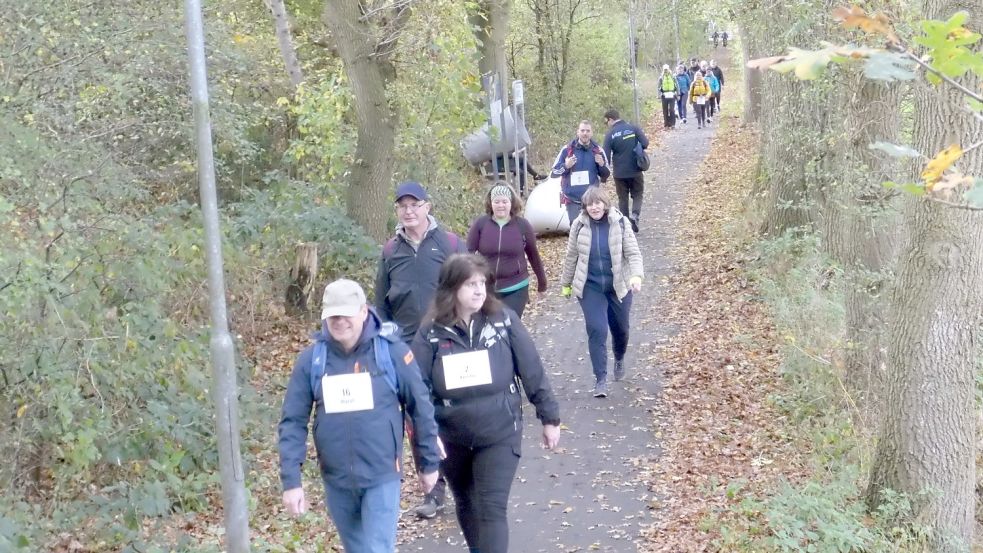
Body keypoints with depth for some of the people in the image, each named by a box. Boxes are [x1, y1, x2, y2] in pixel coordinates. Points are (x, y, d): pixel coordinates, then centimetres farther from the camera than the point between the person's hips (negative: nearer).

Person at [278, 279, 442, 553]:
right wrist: (291, 481, -8)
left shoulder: (392, 352, -10)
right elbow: (293, 421, -3)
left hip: (382, 476, -3)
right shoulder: (311, 359, -5)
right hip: (336, 479, 3)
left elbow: (420, 409, -1)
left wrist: (429, 463, 4)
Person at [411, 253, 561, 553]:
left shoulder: (504, 320, -9)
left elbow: (532, 371, -3)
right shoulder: (431, 332, -10)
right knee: (466, 504, 20)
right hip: (452, 438, 2)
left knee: (492, 509, -7)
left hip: (500, 434, -2)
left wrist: (549, 417, 0)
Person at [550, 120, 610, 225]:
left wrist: (602, 165, -11)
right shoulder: (567, 150, 0)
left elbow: (606, 175, 10)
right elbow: (554, 172, 3)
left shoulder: (598, 151, 4)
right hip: (572, 200, -1)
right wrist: (566, 166, -17)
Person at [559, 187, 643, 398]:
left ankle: (619, 360, 47)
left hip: (618, 286, 0)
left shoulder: (619, 223, -9)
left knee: (620, 329, 15)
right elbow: (571, 257, 7)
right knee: (596, 330, -11)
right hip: (590, 287, 0)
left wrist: (636, 275, -28)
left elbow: (633, 253, -11)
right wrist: (566, 283, 13)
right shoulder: (579, 226, -4)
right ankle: (600, 379, -5)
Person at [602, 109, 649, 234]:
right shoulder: (634, 128, -4)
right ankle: (634, 215, -11)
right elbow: (645, 143, -11)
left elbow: (606, 156, -8)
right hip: (636, 170, 1)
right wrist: (634, 147, 10)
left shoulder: (610, 134, -7)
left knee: (623, 198, 13)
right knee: (637, 195, 14)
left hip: (619, 173, -1)